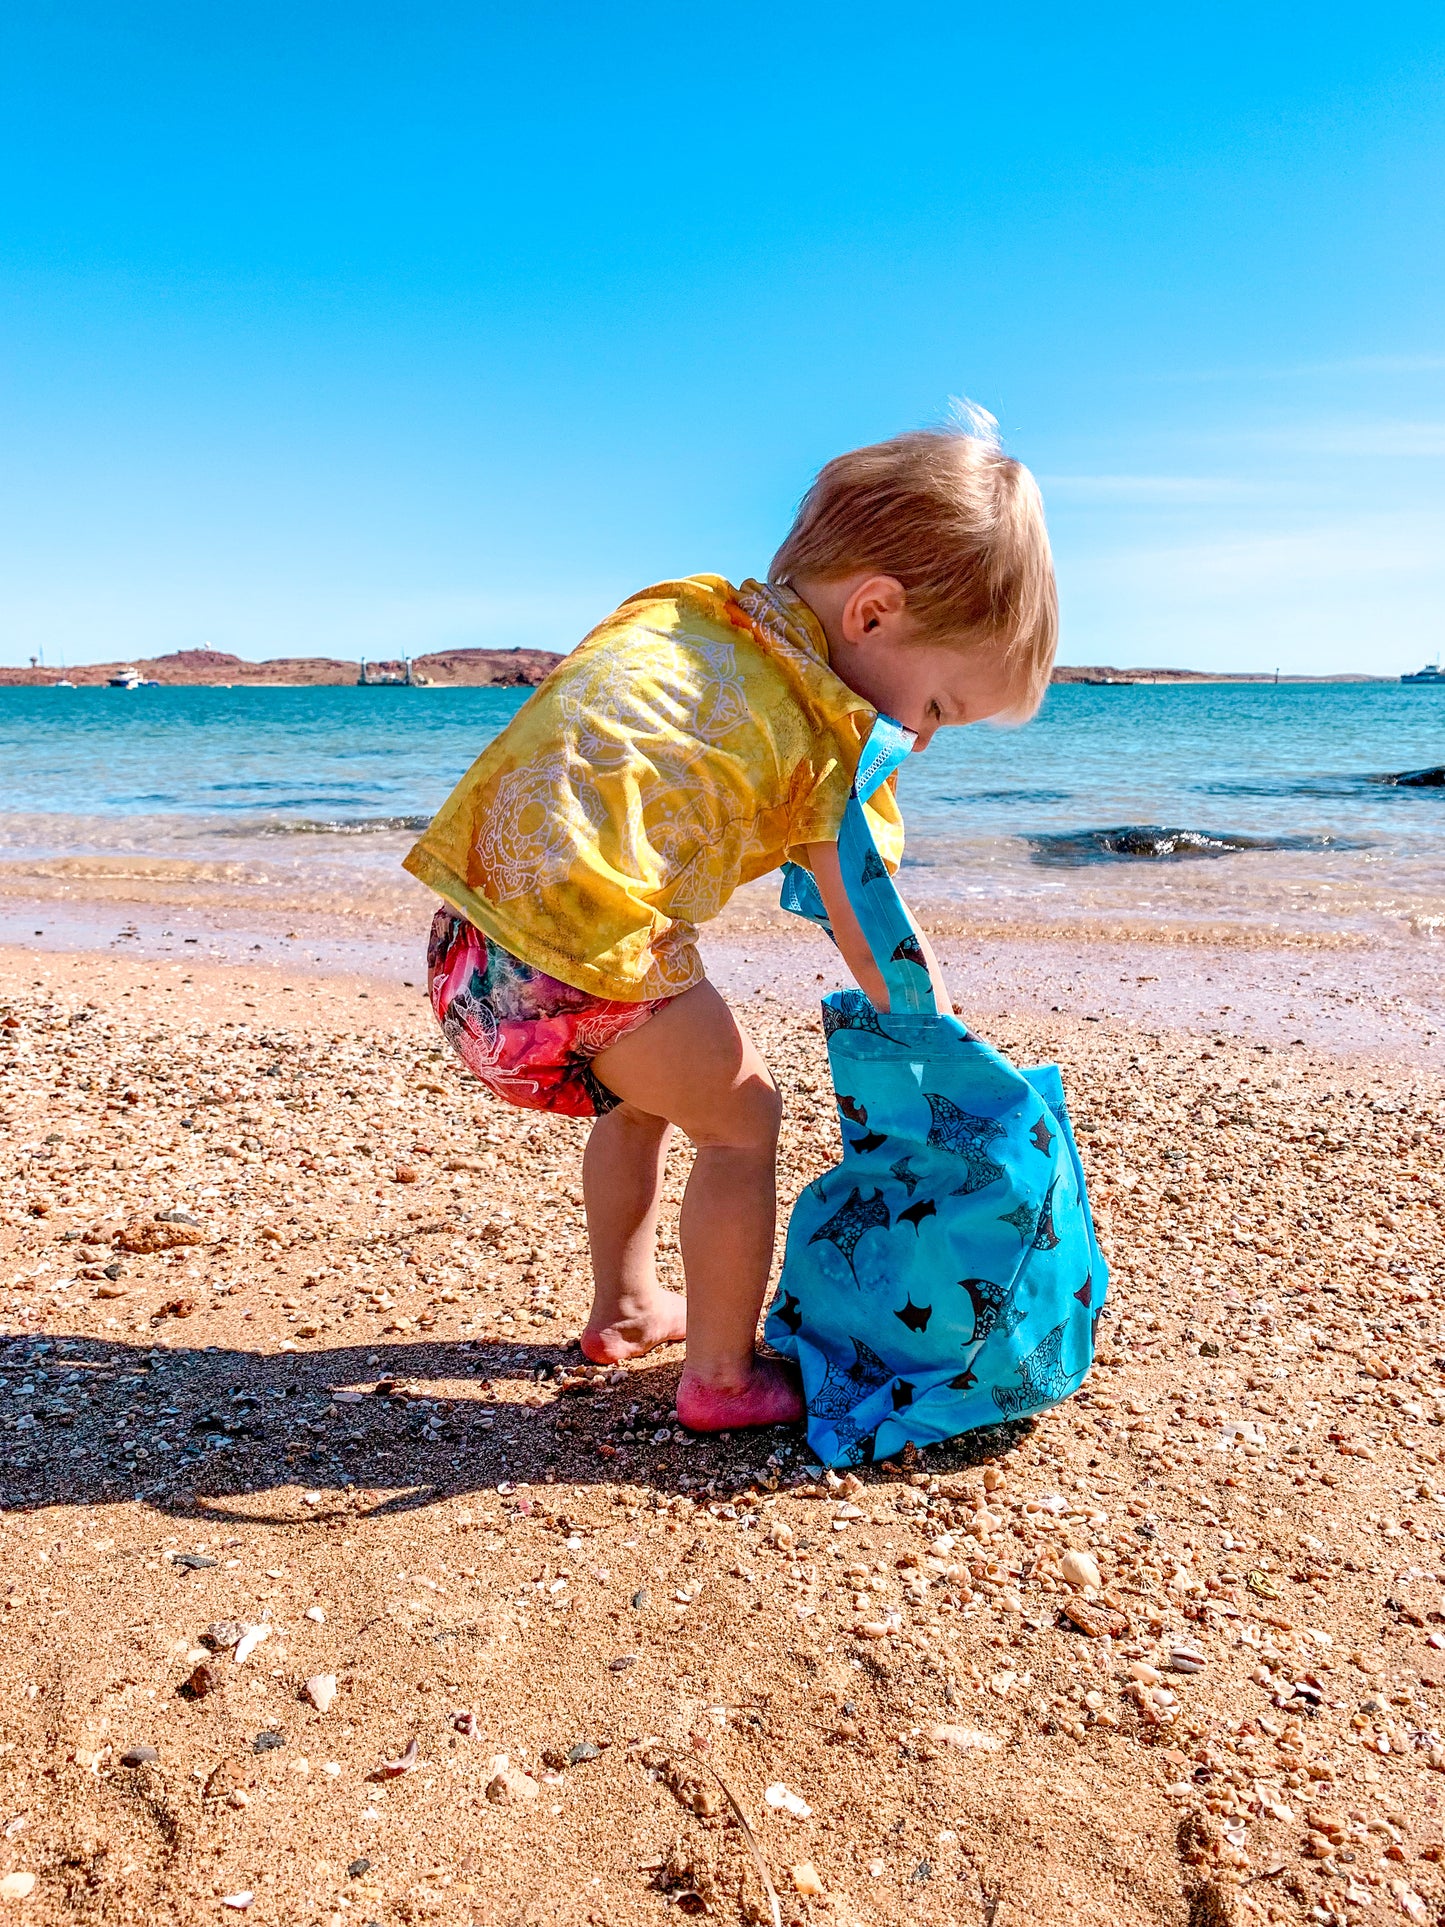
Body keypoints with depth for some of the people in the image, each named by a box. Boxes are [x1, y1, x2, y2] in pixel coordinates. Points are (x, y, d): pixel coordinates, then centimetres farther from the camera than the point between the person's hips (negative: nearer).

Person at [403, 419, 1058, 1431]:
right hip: (591, 961, -8)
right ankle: (723, 1376, 22)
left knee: (645, 1094, 30)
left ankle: (627, 1307, 46)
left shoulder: (673, 612, 20)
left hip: (473, 931, 8)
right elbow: (876, 944, 2)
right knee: (740, 1117, 13)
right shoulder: (837, 735, 0)